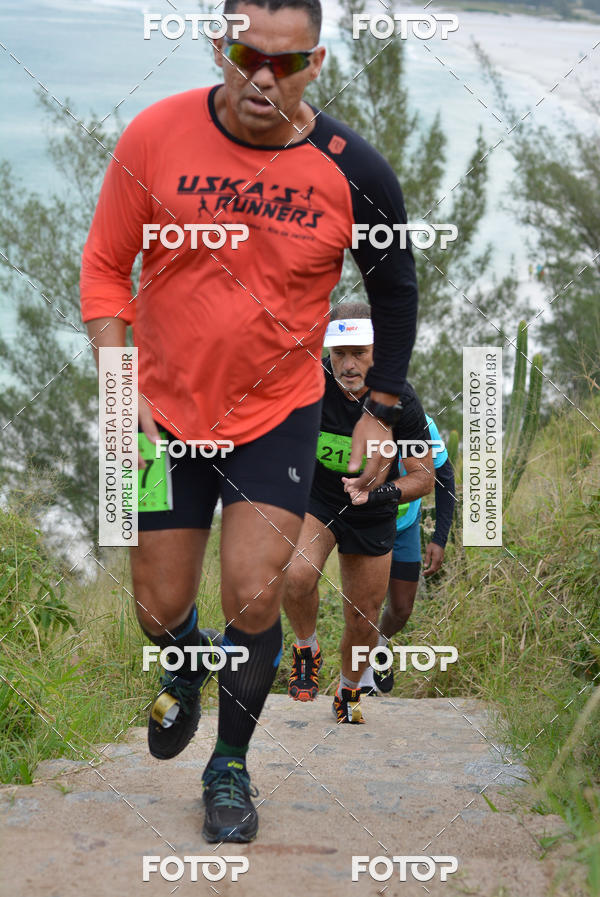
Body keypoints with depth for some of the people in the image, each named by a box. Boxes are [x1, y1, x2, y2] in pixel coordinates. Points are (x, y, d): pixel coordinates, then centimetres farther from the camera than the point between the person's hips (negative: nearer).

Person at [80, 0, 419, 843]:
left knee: (253, 599, -8)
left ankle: (230, 765, 17)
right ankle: (185, 666, 46)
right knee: (160, 608, 8)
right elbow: (105, 266, -2)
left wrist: (379, 412, 5)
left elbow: (395, 290, 3)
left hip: (279, 411, -1)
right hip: (166, 410, 1)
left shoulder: (352, 171, -13)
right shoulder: (156, 135, -14)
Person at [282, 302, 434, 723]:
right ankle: (307, 649, -1)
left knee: (364, 621, 10)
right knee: (298, 576, -30)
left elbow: (424, 478, -14)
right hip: (315, 498, -1)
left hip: (373, 515, 1)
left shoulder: (400, 399, -22)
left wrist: (376, 492, -28)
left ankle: (349, 693, 38)